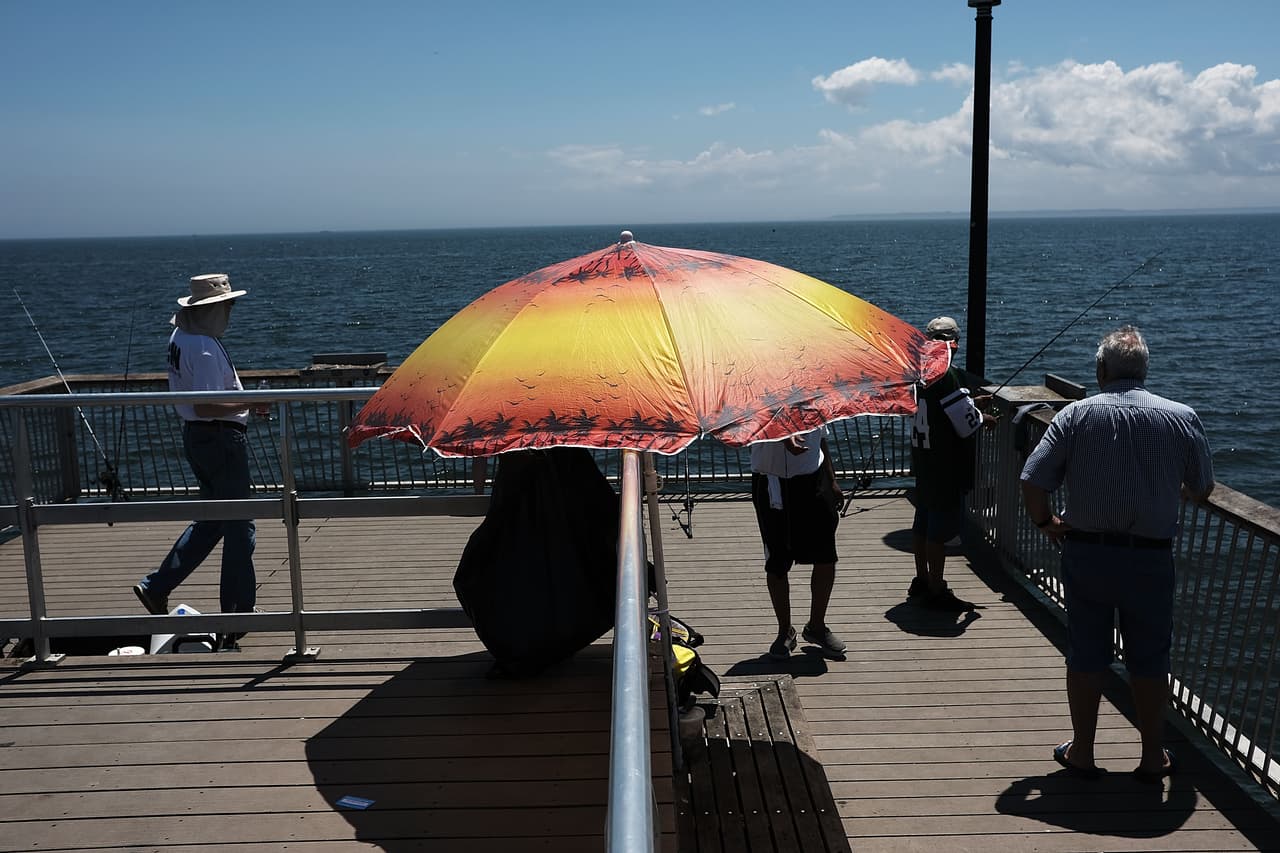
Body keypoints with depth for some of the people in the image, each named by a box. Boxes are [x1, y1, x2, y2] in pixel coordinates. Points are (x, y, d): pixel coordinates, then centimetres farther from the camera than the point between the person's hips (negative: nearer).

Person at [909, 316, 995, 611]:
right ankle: (936, 592, 4)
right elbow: (966, 423, -19)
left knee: (923, 520, 17)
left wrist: (972, 404, 20)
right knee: (941, 528, -2)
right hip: (945, 465, -9)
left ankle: (922, 581, 29)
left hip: (923, 458, 9)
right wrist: (983, 418, 2)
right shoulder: (947, 376, -22)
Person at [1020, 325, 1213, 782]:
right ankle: (1153, 756, 26)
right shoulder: (1182, 417, -5)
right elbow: (1202, 489, 5)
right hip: (1151, 558, 0)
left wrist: (1046, 522, 6)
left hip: (1085, 553, 0)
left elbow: (1032, 481, -11)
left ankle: (1081, 751, 23)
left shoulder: (1075, 415, -6)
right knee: (1149, 658, 14)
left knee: (1085, 655, 12)